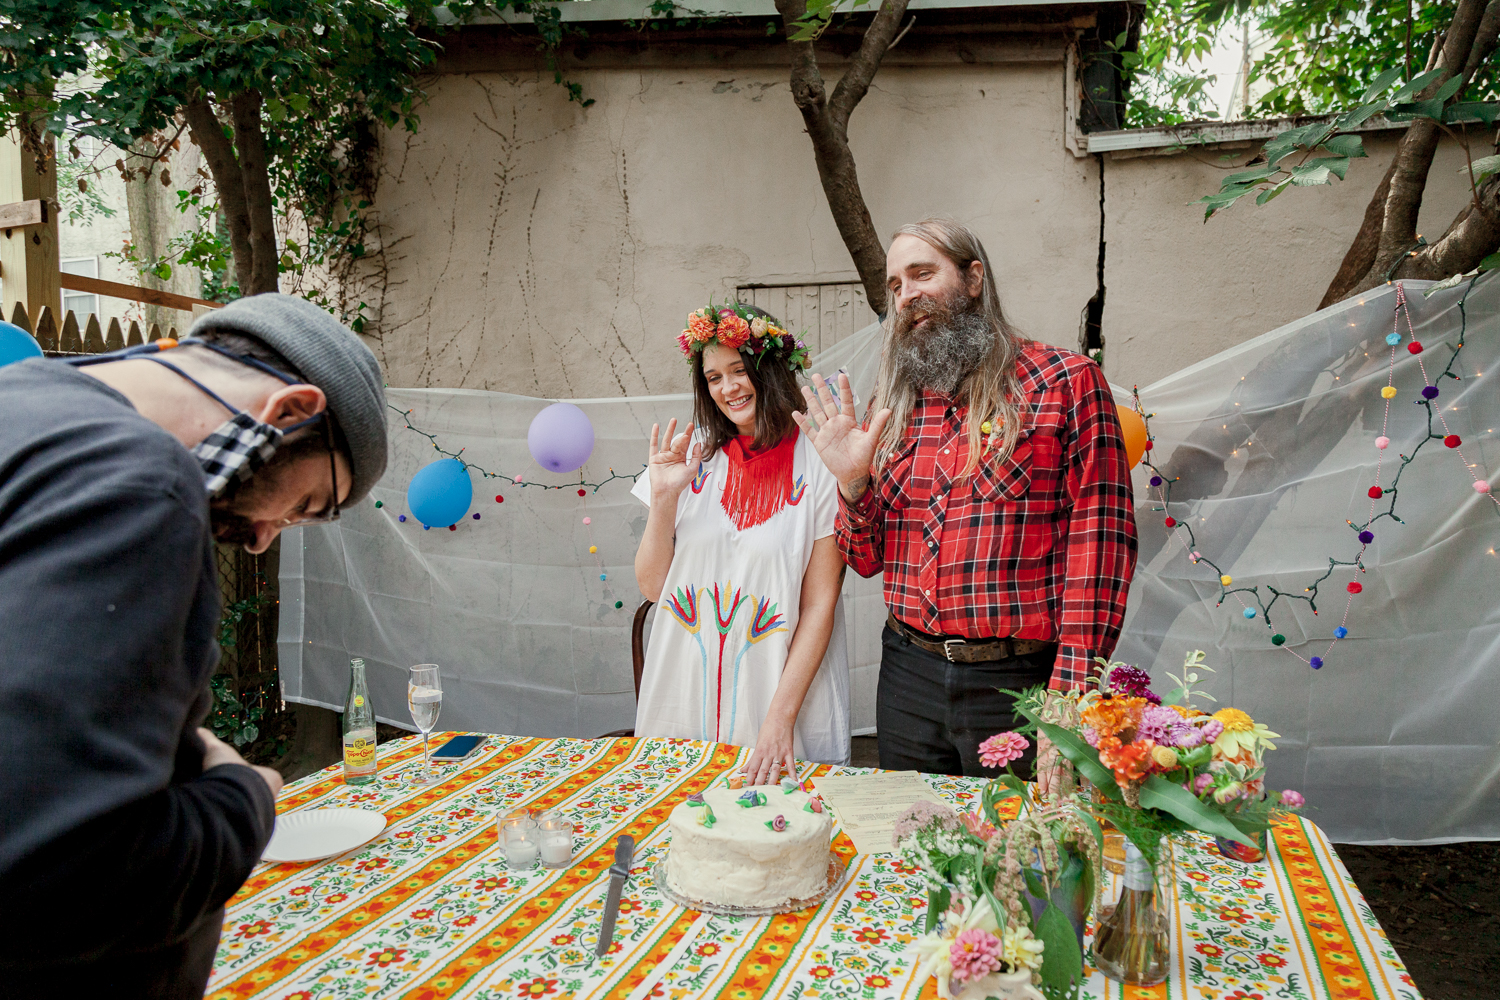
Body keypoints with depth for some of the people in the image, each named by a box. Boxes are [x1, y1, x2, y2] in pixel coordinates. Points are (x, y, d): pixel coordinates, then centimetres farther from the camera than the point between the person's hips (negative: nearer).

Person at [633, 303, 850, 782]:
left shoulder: (818, 465, -8)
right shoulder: (692, 454, 2)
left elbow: (820, 605, -8)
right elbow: (651, 587, 3)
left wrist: (781, 716, -13)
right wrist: (664, 497, -10)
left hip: (779, 686, -3)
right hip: (685, 695, 3)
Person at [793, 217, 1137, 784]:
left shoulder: (1066, 382, -4)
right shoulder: (898, 408, 10)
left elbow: (1100, 536, -11)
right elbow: (868, 561, 13)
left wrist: (1070, 702, -18)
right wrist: (852, 482, -8)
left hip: (1019, 681, -4)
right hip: (908, 674, 4)